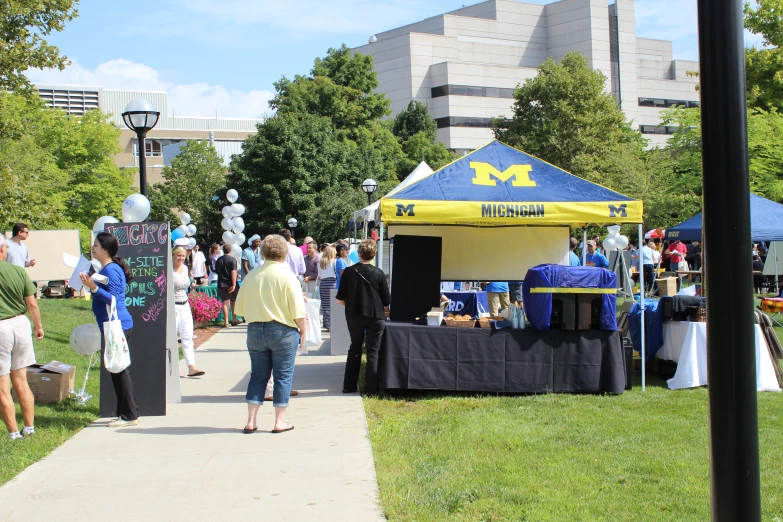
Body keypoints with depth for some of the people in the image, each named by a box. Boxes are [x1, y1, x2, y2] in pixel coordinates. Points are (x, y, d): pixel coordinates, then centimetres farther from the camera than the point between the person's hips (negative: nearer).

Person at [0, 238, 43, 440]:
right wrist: (38, 326, 16)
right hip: (20, 324, 4)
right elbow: (32, 304, 2)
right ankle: (30, 428, 21)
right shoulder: (18, 271, -3)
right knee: (21, 381, 15)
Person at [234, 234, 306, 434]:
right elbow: (297, 311, -13)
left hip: (255, 330, 4)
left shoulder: (251, 276, 1)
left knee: (258, 375, 12)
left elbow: (240, 308, 6)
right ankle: (279, 422, 9)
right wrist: (302, 331, 0)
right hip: (282, 331, -4)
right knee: (283, 376, 6)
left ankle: (251, 421, 10)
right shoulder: (287, 277, -10)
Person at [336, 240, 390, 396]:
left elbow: (340, 300, -2)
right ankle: (371, 389, 2)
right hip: (375, 316, -2)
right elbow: (386, 301, -5)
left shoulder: (349, 272, -4)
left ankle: (349, 386, 20)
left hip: (354, 316, 2)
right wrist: (384, 309, 15)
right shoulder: (378, 273, -8)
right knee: (373, 352, 5)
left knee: (355, 349, 18)